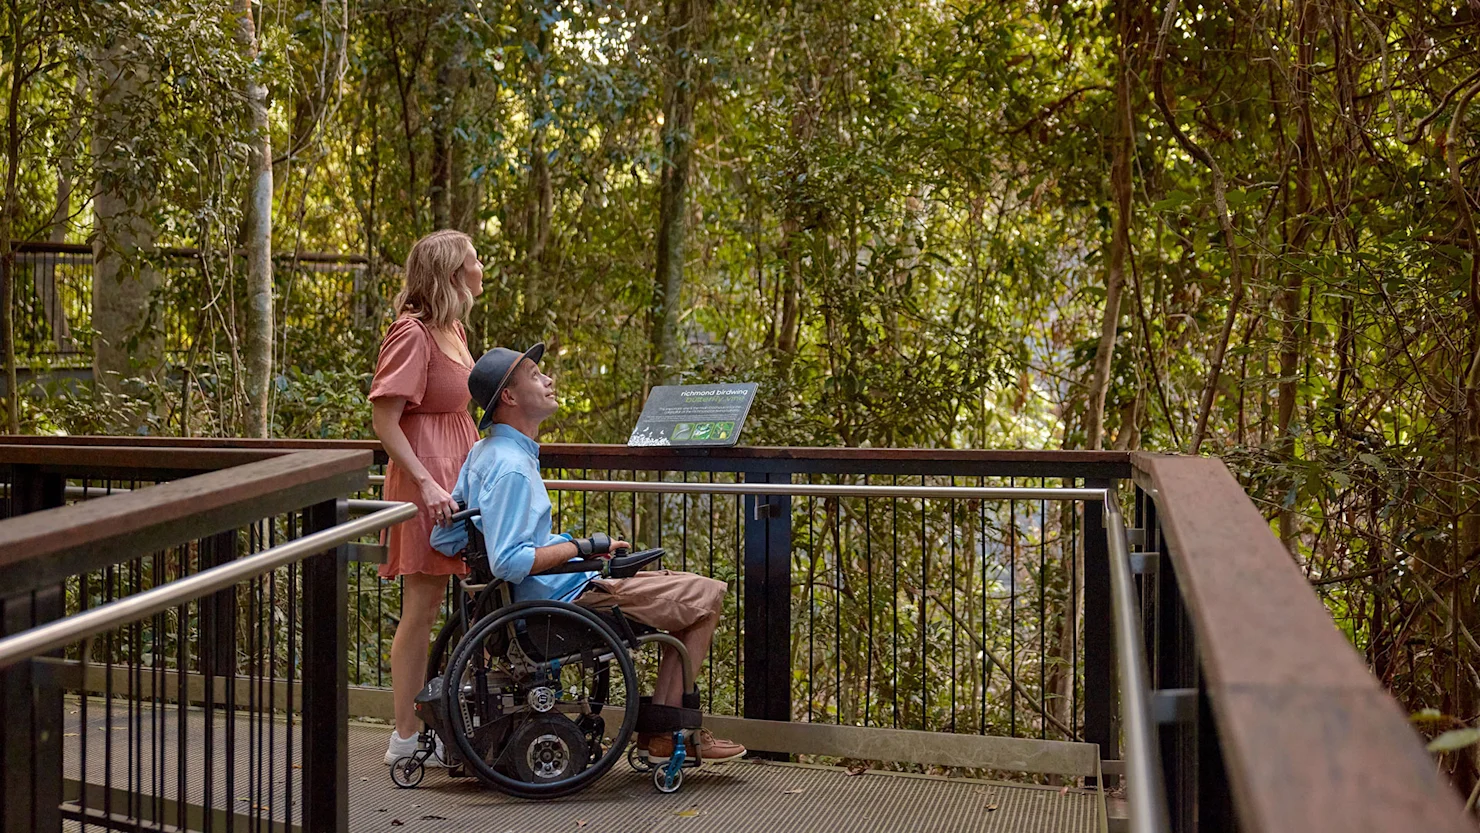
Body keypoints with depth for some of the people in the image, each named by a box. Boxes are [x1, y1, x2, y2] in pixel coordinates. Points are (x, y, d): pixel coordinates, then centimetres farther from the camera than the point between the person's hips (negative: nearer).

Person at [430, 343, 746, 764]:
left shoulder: (483, 453, 10)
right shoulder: (510, 468, -22)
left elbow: (444, 540, 15)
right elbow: (509, 562, -29)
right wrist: (582, 547, -20)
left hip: (558, 588, 11)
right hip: (565, 596, -11)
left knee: (692, 592, 18)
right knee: (707, 597, -5)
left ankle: (660, 727, 14)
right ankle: (667, 734, 1)